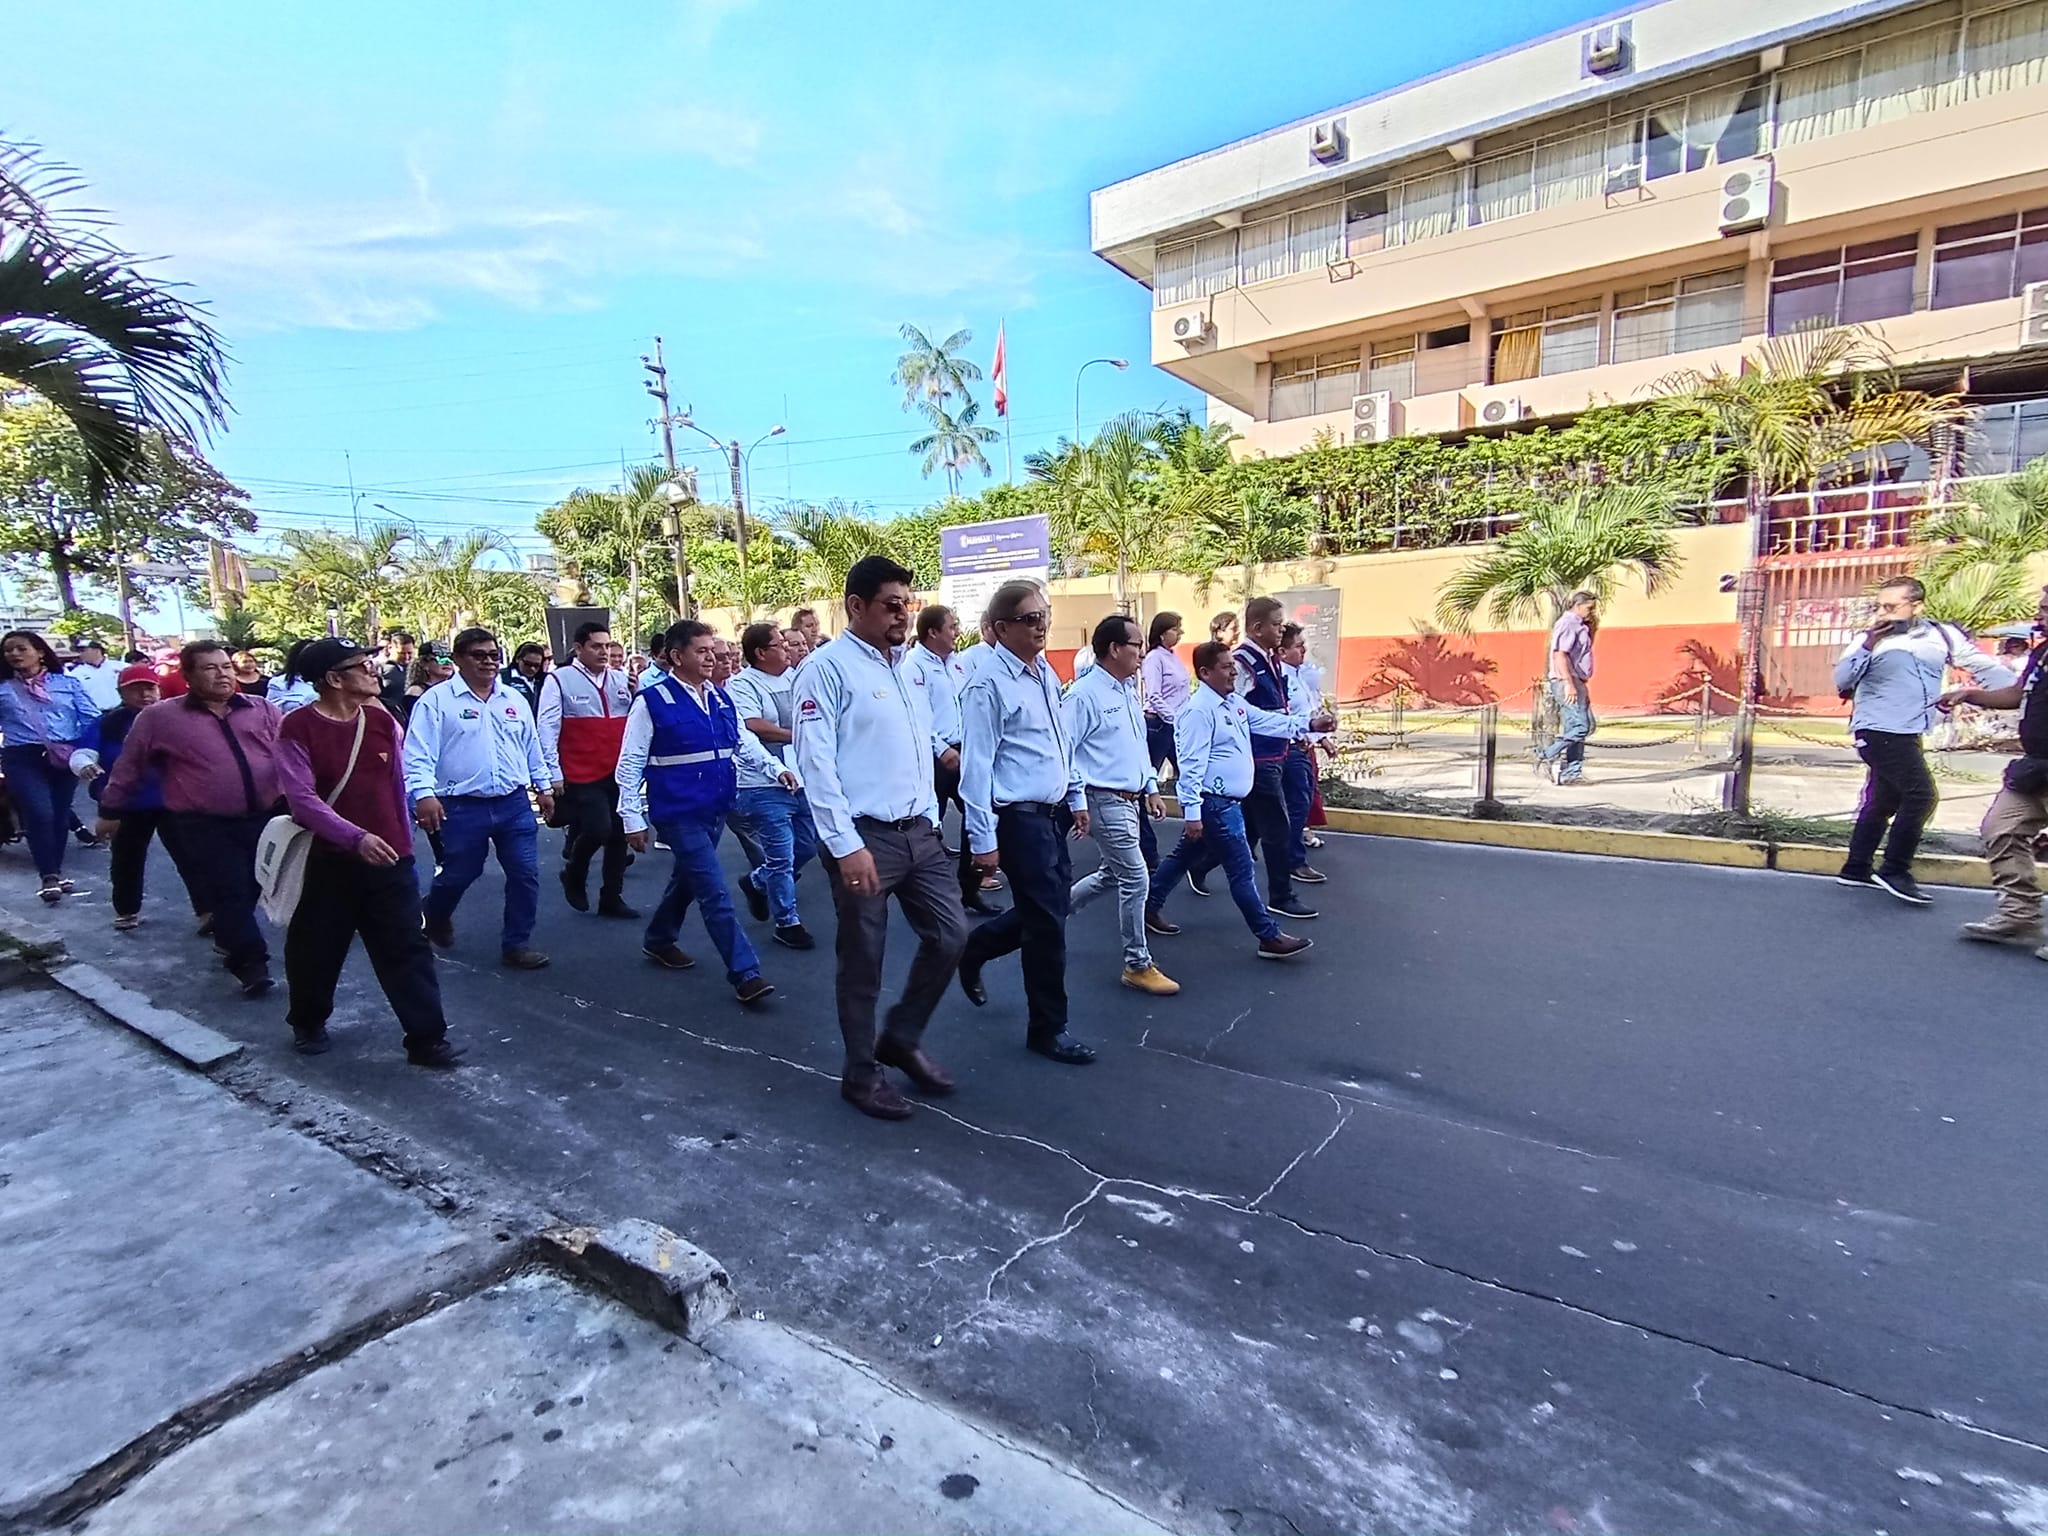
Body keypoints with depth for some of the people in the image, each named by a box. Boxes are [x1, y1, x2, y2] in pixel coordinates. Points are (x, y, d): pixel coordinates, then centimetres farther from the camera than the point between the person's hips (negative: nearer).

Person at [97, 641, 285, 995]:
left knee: (249, 891, 14)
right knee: (230, 894, -4)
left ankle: (230, 941, 37)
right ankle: (252, 965, 1)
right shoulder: (161, 717, 1)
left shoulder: (263, 710, 6)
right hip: (205, 826, -3)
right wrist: (110, 810, 15)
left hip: (266, 818, 3)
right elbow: (129, 766, 10)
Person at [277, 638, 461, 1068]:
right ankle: (308, 1023, 41)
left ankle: (427, 1038, 5)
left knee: (407, 949, 0)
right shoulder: (298, 728, -10)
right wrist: (355, 837, -29)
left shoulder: (384, 721, 3)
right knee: (315, 950, 15)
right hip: (327, 860, -2)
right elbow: (302, 798, -18)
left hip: (388, 859, 3)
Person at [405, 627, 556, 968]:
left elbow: (531, 747, 19)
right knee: (458, 874, 11)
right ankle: (435, 918, 43)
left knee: (525, 874, 1)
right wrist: (423, 793, -22)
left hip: (514, 803, 4)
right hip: (462, 808, -4)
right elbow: (419, 753, -10)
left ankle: (517, 943, 14)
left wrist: (545, 786, 19)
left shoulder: (514, 699, 11)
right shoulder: (437, 700, -4)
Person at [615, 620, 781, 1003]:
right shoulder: (653, 700, -10)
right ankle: (745, 974, -3)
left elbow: (744, 739, 16)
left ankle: (659, 940, 45)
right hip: (679, 813, -7)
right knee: (715, 894, -8)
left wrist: (776, 767, 2)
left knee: (688, 880, 22)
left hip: (715, 810, 7)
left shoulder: (719, 697, 7)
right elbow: (631, 763, -7)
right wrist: (632, 818, -7)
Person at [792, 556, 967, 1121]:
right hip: (865, 838, -7)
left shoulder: (908, 668, 13)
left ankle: (901, 1038, 31)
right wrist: (845, 846, -20)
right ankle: (860, 1073, 26)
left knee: (950, 937, 10)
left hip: (919, 832, 7)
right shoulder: (827, 667, -11)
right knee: (862, 962, 6)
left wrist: (931, 816, 14)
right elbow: (815, 762, -16)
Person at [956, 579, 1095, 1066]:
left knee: (1046, 910, 19)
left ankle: (974, 948, 44)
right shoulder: (989, 685, -17)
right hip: (1019, 819, -8)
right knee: (1047, 923, 1)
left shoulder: (1046, 672, 8)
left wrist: (1077, 796, 18)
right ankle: (1047, 1030, 19)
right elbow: (977, 764, -18)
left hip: (1052, 812, 9)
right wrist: (982, 837, -18)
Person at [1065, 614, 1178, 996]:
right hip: (1105, 801, -9)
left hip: (1130, 799, 9)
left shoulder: (1128, 691, 11)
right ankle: (1138, 965, 8)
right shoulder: (1084, 694, -17)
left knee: (1112, 873, 18)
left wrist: (1151, 787, 18)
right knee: (1136, 879, -5)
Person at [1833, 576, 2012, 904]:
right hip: (1879, 730, -6)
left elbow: (1983, 666, 12)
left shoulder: (1942, 635, 7)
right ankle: (1894, 871, -5)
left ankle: (1856, 868, 25)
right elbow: (1842, 681, -13)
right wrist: (1869, 645, -22)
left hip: (1907, 732, 6)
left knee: (1884, 801, 14)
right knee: (1920, 795, -15)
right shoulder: (1873, 638, -5)